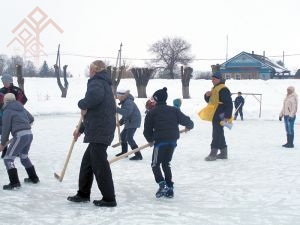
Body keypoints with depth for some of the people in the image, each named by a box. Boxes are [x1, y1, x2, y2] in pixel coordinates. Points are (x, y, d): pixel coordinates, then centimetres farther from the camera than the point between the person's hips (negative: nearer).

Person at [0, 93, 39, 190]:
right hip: (29, 134, 8)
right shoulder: (21, 108, 16)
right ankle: (34, 178, 37)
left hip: (20, 136, -8)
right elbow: (31, 119, 29)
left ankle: (14, 183, -11)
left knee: (8, 158, -2)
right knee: (24, 156, 29)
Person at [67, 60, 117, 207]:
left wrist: (82, 104, -16)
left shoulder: (97, 82, -8)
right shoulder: (105, 84, 24)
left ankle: (109, 199, -2)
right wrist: (81, 129, 30)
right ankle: (83, 194, 27)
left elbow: (96, 96, -36)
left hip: (99, 133, -10)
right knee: (87, 162, 18)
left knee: (100, 165, -6)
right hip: (100, 132, 10)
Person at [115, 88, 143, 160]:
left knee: (129, 138, -17)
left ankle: (138, 155, -19)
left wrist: (117, 109, -29)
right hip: (129, 122, 11)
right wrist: (121, 122, 14)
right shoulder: (124, 102, 14)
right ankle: (124, 152, 35)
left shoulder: (128, 102, -21)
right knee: (123, 135, 20)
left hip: (133, 122, -11)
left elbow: (126, 112, -34)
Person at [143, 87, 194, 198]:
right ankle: (169, 188, 15)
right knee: (166, 163, 19)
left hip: (160, 142, -5)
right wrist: (189, 126, 28)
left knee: (155, 164, 8)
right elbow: (186, 120, 5)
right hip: (173, 141, 5)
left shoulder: (152, 112, -1)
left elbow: (147, 130, 2)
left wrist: (150, 140, 20)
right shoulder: (174, 110, 8)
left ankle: (162, 184, -12)